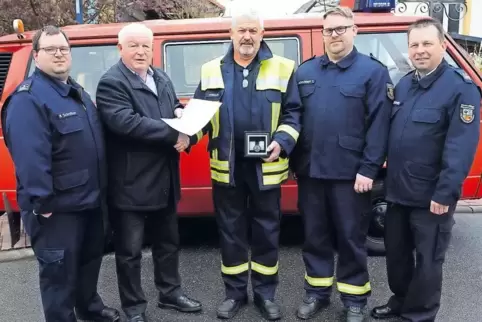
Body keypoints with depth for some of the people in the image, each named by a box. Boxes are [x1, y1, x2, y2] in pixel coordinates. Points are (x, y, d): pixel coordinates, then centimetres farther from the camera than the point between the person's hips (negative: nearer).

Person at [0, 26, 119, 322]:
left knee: (91, 256, 23)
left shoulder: (78, 92, 13)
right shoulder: (27, 99, -18)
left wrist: (100, 188, 17)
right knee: (60, 270, 5)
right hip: (57, 206, -9)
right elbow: (29, 155, -24)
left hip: (89, 198, 9)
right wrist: (42, 202, -23)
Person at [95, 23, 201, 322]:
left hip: (164, 179, 8)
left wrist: (181, 112, -5)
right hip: (131, 183, -8)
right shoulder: (111, 83, -14)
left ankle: (170, 292, 38)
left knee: (168, 241, 20)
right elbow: (126, 123, -28)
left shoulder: (162, 78, 11)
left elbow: (174, 106, 21)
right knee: (130, 250, 7)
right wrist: (173, 134, -26)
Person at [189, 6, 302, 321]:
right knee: (231, 231, 11)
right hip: (227, 166, 2)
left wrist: (282, 142, -15)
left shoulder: (282, 68, 2)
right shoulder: (212, 70, 9)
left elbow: (293, 113, 1)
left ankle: (265, 292, 26)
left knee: (267, 231, 9)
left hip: (265, 166, -1)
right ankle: (235, 292, 27)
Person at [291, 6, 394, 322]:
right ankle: (317, 292, 30)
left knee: (351, 237, 7)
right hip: (310, 170, 4)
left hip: (350, 172, -4)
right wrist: (293, 160, 5)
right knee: (314, 235, 14)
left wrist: (368, 169, -14)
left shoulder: (373, 71, -2)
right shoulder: (305, 71, 11)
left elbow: (379, 124, -8)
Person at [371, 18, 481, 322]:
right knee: (396, 252, 19)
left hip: (431, 196, -7)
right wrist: (386, 174, 11)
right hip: (398, 190, 7)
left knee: (427, 260, 9)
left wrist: (445, 192, -20)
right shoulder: (404, 84, 10)